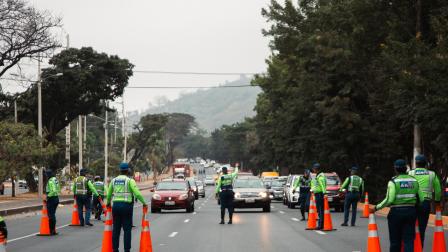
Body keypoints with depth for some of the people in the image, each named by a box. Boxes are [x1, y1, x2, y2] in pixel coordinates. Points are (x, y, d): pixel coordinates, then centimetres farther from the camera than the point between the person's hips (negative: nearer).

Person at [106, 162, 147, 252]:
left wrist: (108, 202, 37)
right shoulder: (129, 180, -5)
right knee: (127, 229, -1)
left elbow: (109, 193, 20)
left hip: (115, 205, 4)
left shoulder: (114, 180, 10)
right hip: (126, 205, -4)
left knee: (116, 228, 10)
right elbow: (137, 193, -11)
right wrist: (144, 203, 0)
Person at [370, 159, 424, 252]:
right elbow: (421, 198, 5)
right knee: (409, 240, 1)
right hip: (411, 211, 3)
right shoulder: (414, 181, 6)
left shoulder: (393, 181, -8)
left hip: (396, 212, -3)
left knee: (395, 241, 8)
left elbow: (389, 200, -17)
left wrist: (376, 208, -10)